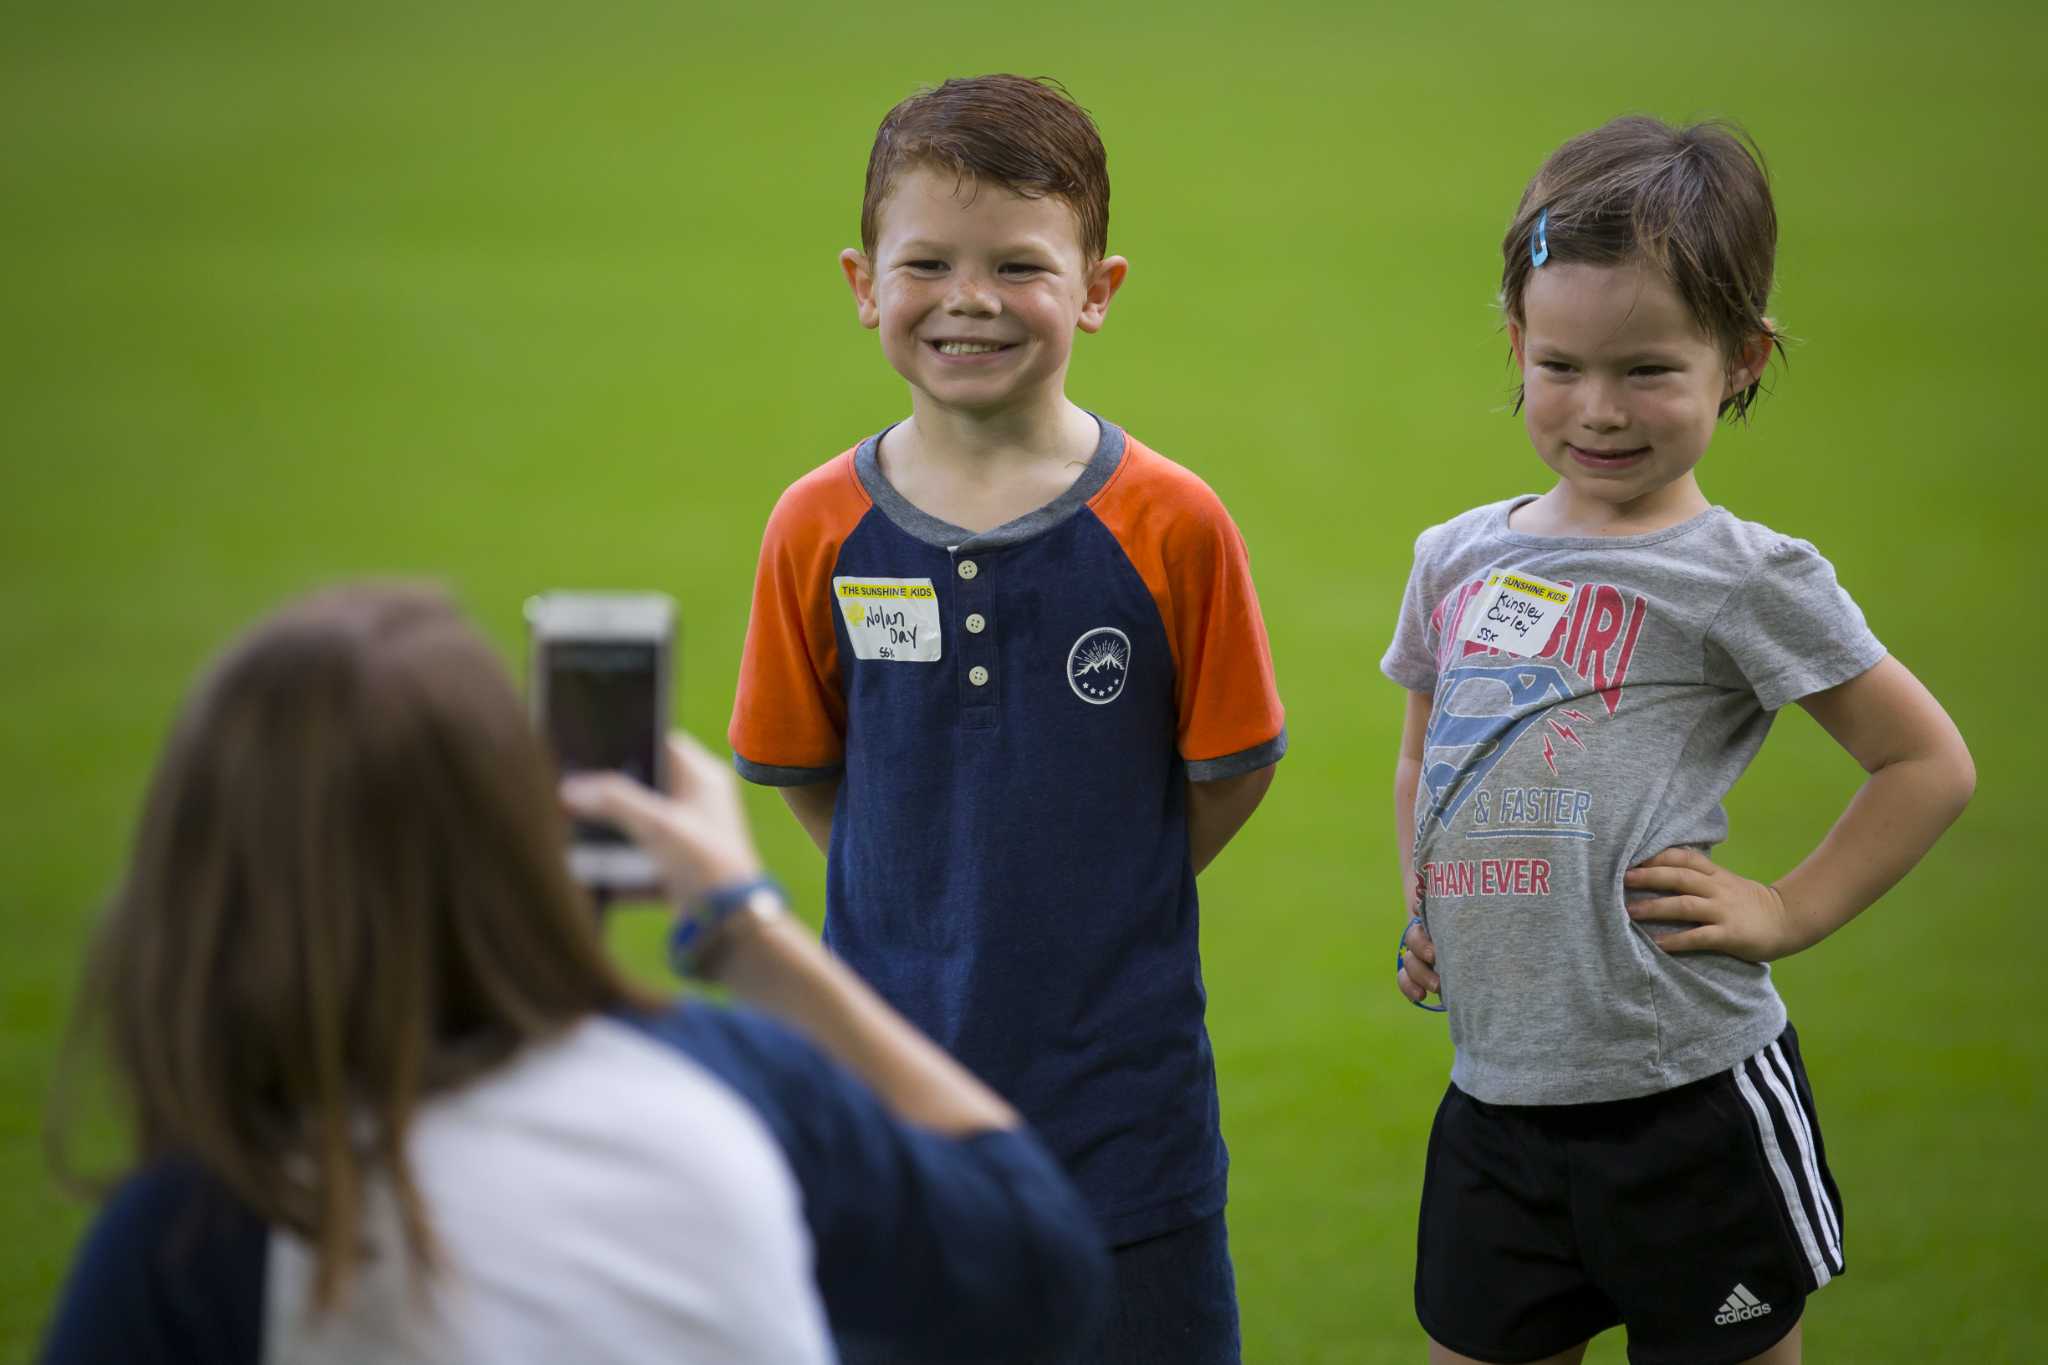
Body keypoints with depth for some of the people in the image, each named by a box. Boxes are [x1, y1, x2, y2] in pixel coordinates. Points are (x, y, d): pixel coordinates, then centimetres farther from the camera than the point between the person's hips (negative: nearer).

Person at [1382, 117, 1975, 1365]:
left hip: (1688, 1110, -5)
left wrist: (1788, 914, -8)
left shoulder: (1744, 581, -7)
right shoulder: (1456, 561, 9)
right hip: (1495, 1096, 5)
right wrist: (1423, 910, 11)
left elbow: (1931, 763, -3)